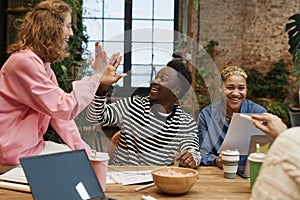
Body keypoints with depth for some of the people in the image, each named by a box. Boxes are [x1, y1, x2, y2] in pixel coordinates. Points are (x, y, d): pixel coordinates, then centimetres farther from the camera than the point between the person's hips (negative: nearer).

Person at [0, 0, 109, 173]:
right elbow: (65, 108, -25)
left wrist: (83, 149, -1)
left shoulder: (45, 66, 11)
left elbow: (59, 113, 7)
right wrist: (96, 76, -21)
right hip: (15, 154, -9)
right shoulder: (25, 62, -21)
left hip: (32, 144, 9)